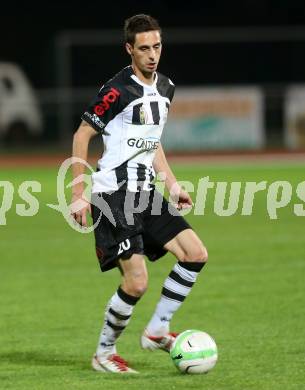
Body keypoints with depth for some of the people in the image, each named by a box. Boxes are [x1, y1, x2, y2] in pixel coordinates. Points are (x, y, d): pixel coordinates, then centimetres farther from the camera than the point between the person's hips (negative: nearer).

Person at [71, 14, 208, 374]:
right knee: (137, 282, -15)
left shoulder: (165, 87, 11)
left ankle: (156, 331, 8)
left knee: (195, 254, -3)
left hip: (145, 193, 8)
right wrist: (78, 194, -12)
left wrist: (172, 185, 17)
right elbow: (81, 136, -9)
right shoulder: (118, 90, -14)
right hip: (114, 193, -8)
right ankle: (104, 354, 5)